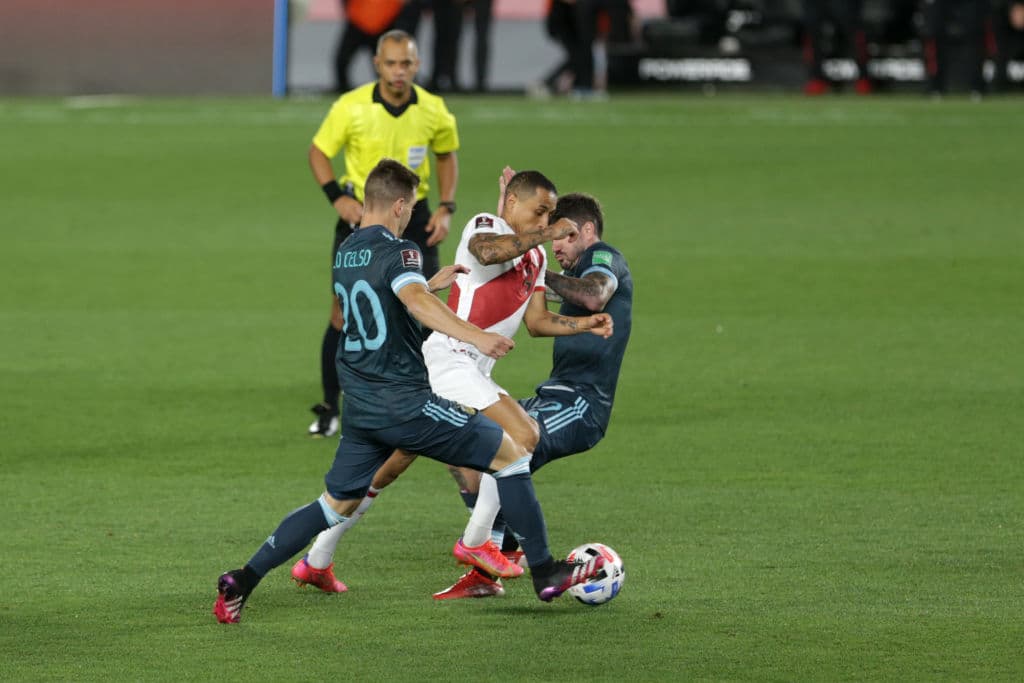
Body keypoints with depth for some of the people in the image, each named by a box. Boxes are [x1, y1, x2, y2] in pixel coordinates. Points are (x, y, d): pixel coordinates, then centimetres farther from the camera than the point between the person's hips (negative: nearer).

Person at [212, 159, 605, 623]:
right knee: (511, 453, 3)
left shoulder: (345, 254, 15)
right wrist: (475, 336, -44)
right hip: (406, 404, -8)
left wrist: (433, 283, 40)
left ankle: (242, 581, 7)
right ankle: (545, 573, 3)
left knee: (337, 505, 18)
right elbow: (414, 300, -33)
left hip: (360, 408, 8)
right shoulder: (397, 250, -11)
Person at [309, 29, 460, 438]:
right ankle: (329, 410, 9)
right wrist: (337, 196, -16)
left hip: (414, 216, 1)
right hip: (361, 214, -1)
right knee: (344, 312, -3)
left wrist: (446, 208, 1)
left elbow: (447, 154, 11)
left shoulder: (433, 111, -7)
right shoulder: (352, 107, -14)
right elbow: (318, 151, -2)